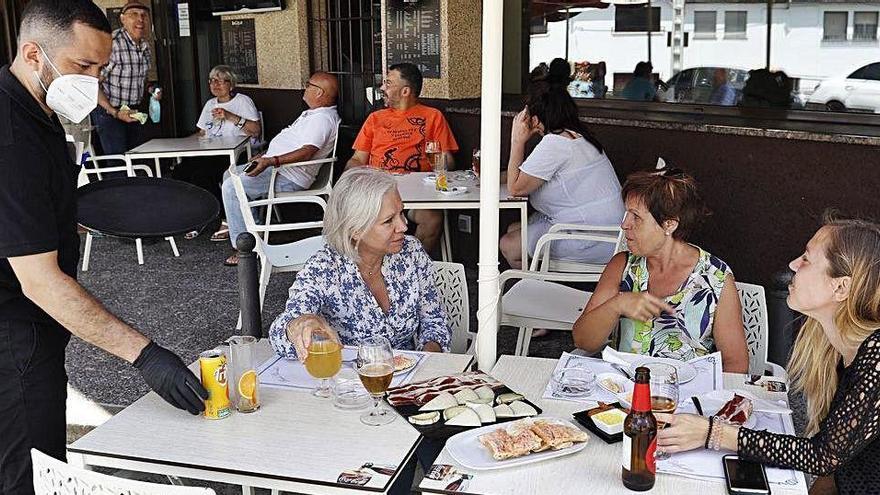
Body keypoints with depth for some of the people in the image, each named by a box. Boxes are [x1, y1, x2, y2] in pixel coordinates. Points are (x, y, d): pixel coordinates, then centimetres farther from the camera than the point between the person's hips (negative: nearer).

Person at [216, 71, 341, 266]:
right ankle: (235, 226, 25)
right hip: (276, 167, 12)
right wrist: (266, 156, 23)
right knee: (230, 174, 20)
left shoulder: (323, 119, -20)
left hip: (289, 178, -12)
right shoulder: (314, 113, 17)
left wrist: (271, 161, -39)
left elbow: (307, 152, -33)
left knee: (231, 187, -20)